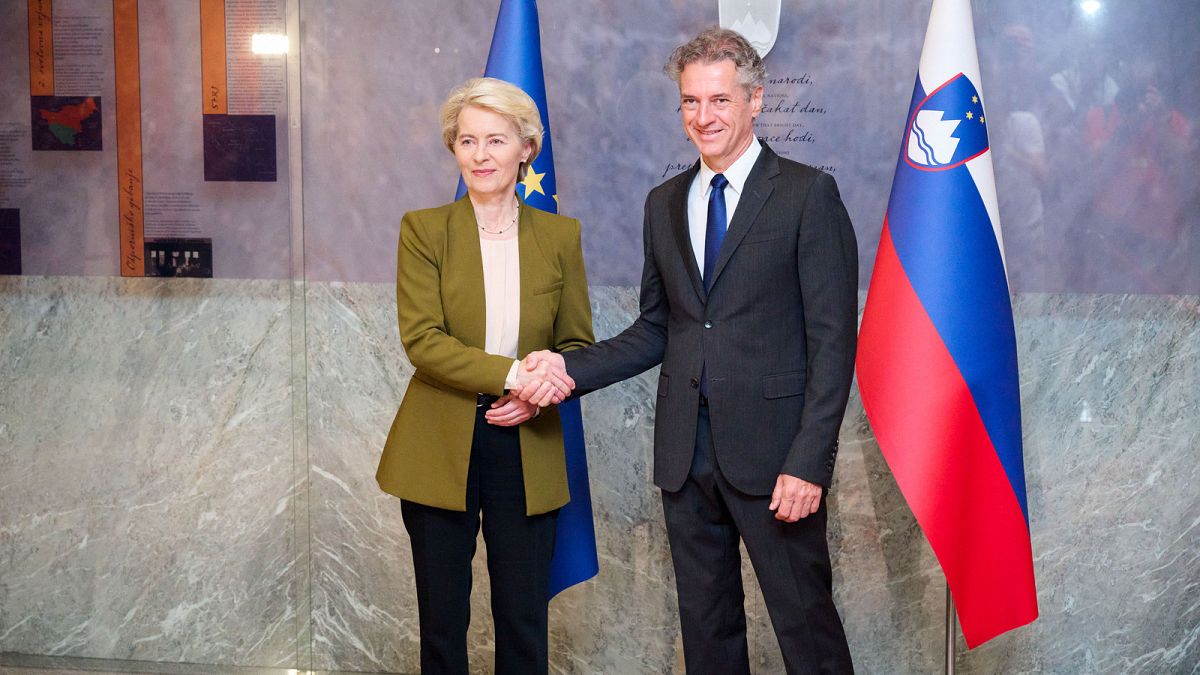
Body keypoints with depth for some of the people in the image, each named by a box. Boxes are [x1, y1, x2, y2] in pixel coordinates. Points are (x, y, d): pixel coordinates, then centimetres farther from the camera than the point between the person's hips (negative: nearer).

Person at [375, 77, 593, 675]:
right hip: (440, 451, -1)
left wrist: (537, 395, -13)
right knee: (442, 620, 10)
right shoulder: (423, 230, -2)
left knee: (524, 622, 8)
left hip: (526, 448, 1)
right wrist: (513, 373, -24)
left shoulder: (560, 235, 4)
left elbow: (577, 343, 7)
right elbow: (421, 340, -12)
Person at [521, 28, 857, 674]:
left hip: (771, 450, -5)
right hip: (686, 450, 5)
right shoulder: (664, 203, 13)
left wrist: (808, 462, -16)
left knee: (806, 621, 3)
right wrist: (570, 366, 1)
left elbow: (832, 338, -9)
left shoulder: (807, 193, -5)